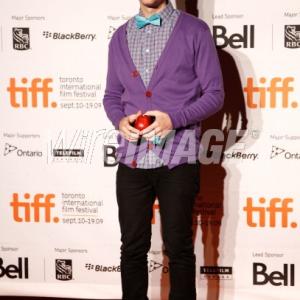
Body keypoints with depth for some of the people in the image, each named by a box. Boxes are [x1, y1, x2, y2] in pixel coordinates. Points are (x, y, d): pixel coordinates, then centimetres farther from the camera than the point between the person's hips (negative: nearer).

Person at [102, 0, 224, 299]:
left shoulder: (194, 31, 0)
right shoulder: (120, 36, 13)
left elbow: (214, 94, -1)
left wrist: (174, 119, -16)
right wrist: (120, 120, -4)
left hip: (177, 159, -3)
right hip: (132, 159, 3)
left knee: (178, 248, 6)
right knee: (133, 247, 10)